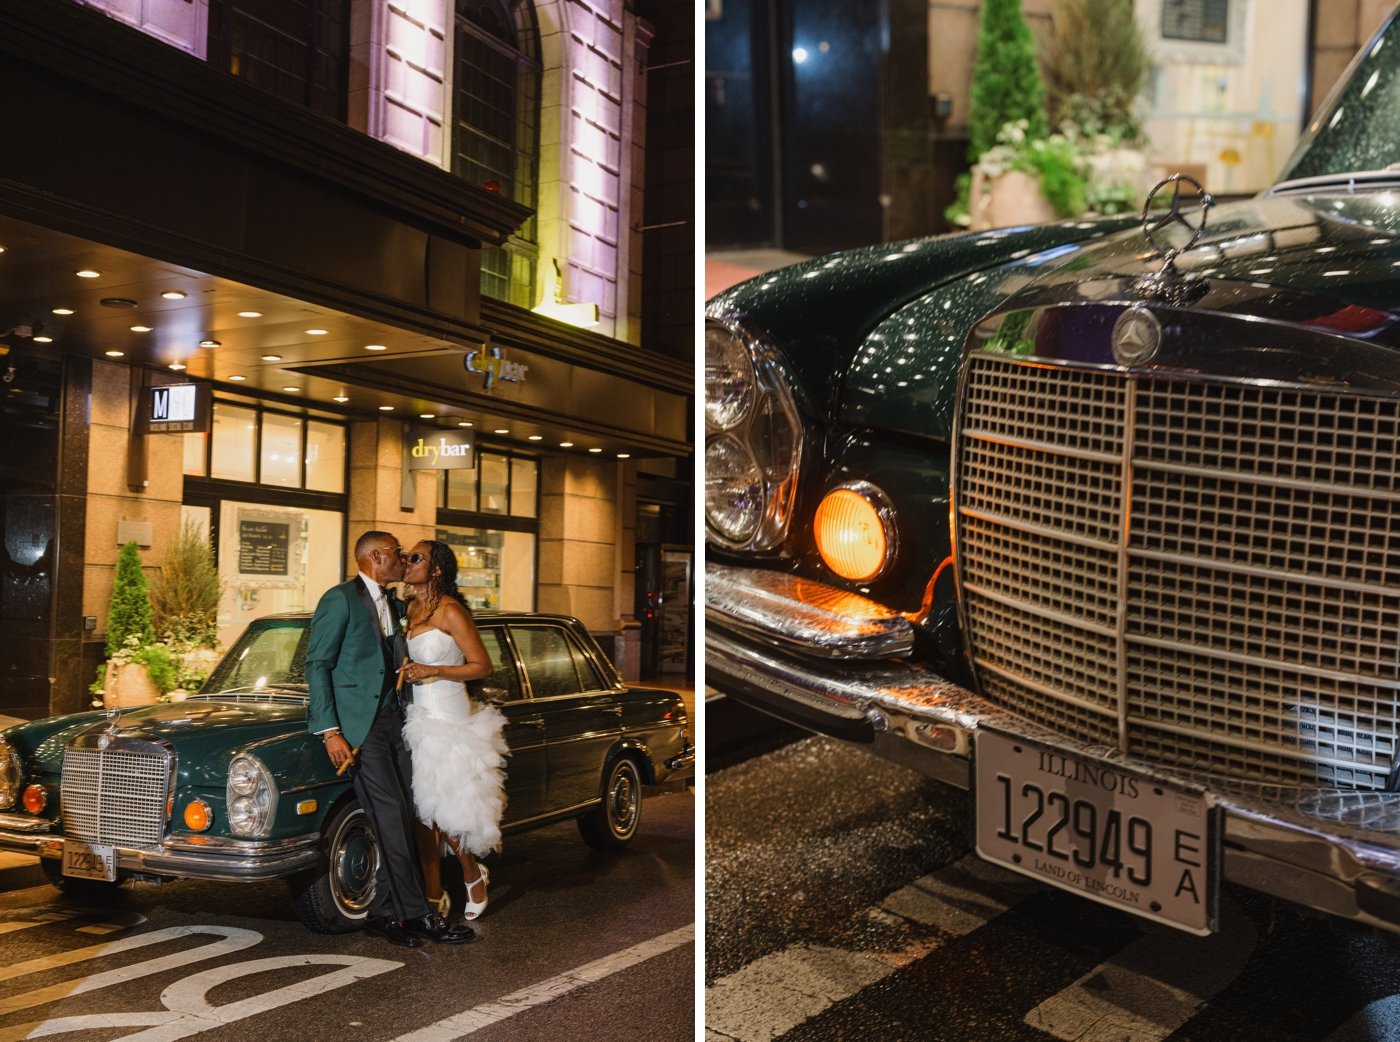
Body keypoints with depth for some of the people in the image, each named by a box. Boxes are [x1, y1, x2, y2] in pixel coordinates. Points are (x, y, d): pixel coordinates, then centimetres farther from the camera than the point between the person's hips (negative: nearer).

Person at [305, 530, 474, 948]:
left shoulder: (395, 605, 16)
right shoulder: (340, 599, -8)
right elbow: (317, 664, -10)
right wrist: (330, 732, -16)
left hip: (392, 719, 8)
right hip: (357, 722, -7)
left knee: (396, 820, 4)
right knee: (391, 818, -9)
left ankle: (383, 914, 11)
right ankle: (417, 914, -4)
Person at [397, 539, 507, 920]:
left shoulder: (450, 611, -11)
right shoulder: (411, 609, 11)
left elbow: (482, 666, -11)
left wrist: (432, 671, -17)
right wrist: (403, 671, 7)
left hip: (446, 716, -8)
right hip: (418, 714, 8)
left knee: (441, 810, -5)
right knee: (422, 810, 6)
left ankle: (473, 875, 19)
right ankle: (434, 896, 14)